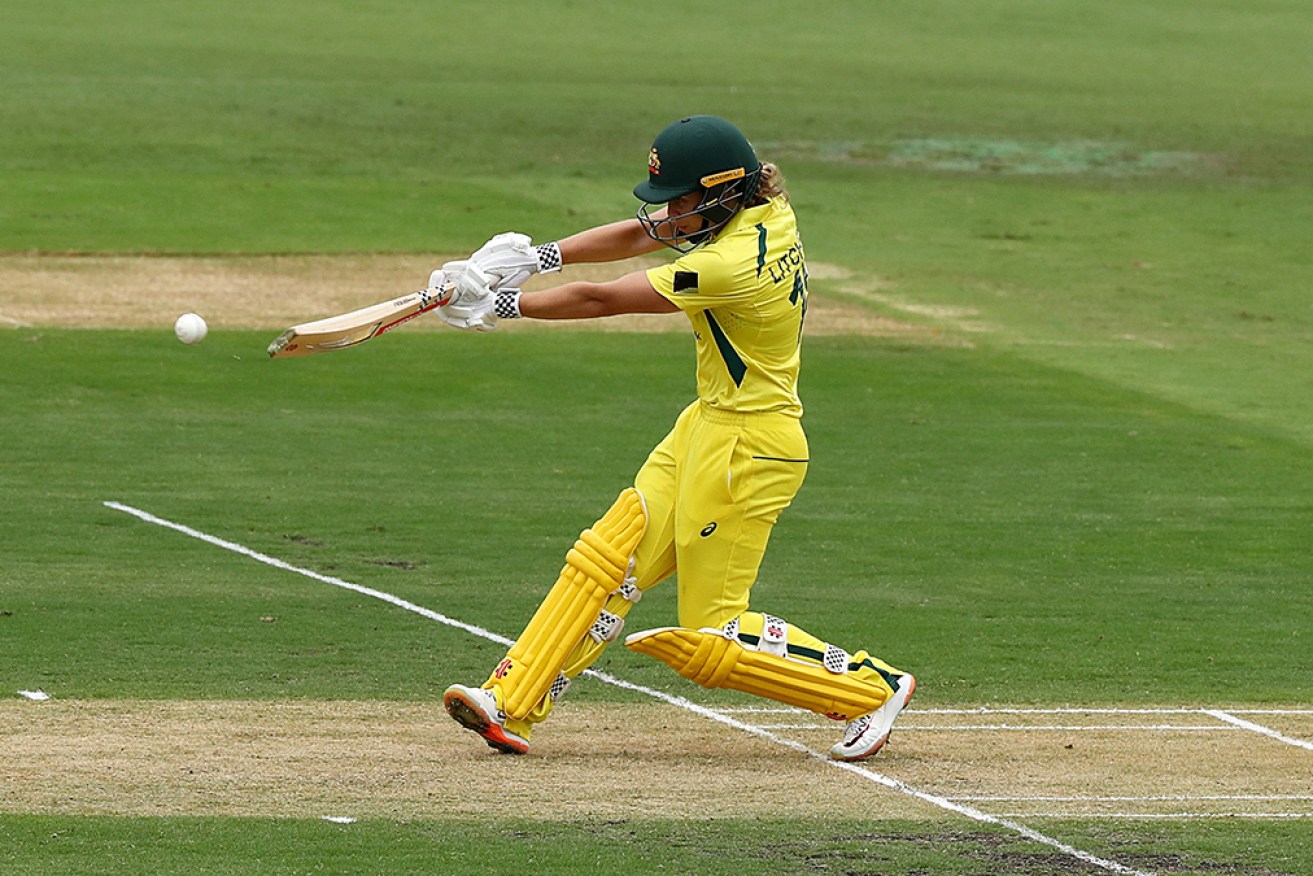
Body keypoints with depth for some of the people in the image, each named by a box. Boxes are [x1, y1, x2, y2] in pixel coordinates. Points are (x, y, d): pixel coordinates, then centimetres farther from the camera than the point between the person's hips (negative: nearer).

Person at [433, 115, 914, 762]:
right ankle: (512, 706, 2)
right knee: (608, 556, 3)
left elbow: (600, 301, -20)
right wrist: (536, 257, -5)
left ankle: (870, 688, 9)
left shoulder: (732, 266, -27)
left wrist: (499, 306, -10)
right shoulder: (765, 210, -1)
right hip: (708, 424, 10)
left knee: (710, 638, 0)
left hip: (747, 446, -10)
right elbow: (639, 235, 6)